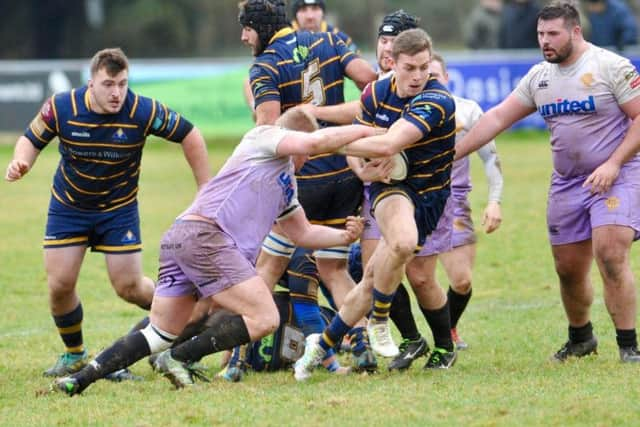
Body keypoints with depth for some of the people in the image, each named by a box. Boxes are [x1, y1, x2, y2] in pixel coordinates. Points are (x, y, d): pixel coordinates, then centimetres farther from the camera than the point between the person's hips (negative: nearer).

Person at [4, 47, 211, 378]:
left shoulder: (143, 111, -24)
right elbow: (32, 139, -4)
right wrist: (21, 163, -26)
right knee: (59, 285, -4)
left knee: (129, 288, -3)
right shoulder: (61, 108, -21)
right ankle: (74, 354, 21)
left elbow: (189, 135, -11)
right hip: (68, 207, 1)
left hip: (119, 209, -1)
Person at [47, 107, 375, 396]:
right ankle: (177, 359, -14)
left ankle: (80, 380, 1)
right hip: (205, 232, -10)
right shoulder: (264, 137, 9)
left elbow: (302, 232, 41)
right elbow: (314, 143, -8)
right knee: (264, 318, -14)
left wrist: (343, 236, 29)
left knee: (158, 335, 9)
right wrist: (363, 131, 3)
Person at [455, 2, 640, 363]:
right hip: (567, 182, 6)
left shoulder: (611, 67, -9)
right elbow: (498, 118, 10)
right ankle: (581, 338, 31)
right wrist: (451, 155, 5)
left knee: (611, 256, -21)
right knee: (569, 269, 8)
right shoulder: (539, 77, 9)